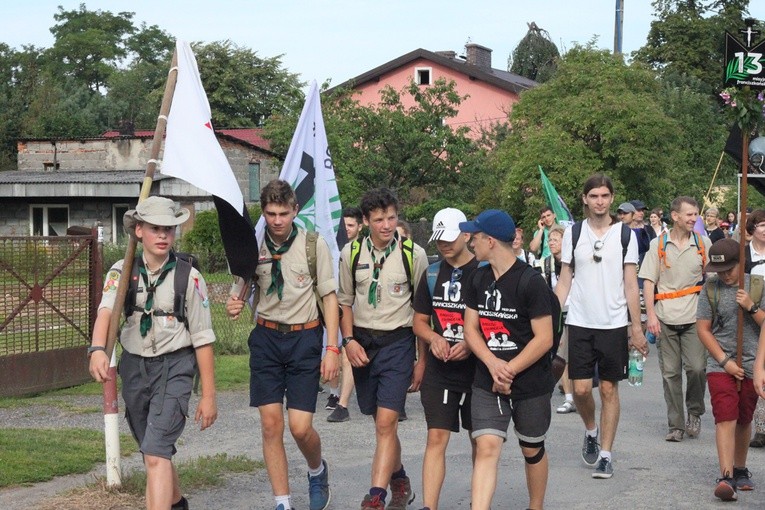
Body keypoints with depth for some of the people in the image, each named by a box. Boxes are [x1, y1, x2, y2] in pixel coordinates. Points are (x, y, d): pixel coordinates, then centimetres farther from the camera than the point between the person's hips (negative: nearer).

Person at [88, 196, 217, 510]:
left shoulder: (189, 277, -7)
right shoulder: (123, 272, -1)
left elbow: (202, 339, -4)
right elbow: (106, 311, -20)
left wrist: (208, 395, -4)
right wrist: (97, 349, -41)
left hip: (174, 367, -4)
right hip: (134, 366, 4)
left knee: (156, 452, -18)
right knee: (152, 451, 20)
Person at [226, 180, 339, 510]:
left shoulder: (313, 244, -4)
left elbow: (329, 297, -1)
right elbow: (240, 291, 11)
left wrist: (332, 348, -6)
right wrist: (233, 307, -13)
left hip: (304, 337, -2)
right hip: (266, 337, 2)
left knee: (300, 427, -6)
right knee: (271, 424, -1)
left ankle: (317, 472, 27)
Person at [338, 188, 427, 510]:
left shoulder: (414, 254, -6)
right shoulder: (351, 253, 3)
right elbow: (345, 301, 12)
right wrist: (349, 341, -1)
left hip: (398, 341, -3)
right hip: (362, 341, 4)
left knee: (386, 422, -13)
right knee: (381, 422, 13)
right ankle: (400, 482, 35)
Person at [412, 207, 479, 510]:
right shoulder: (432, 274, 7)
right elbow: (419, 321, 13)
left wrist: (471, 344, -20)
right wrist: (434, 338, -8)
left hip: (476, 369, -2)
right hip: (439, 371, 3)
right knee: (436, 438, -5)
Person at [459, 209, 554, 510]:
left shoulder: (531, 282, -14)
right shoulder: (477, 280, 5)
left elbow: (544, 339, -16)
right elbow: (471, 329, 3)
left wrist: (508, 371, -16)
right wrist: (493, 364, -15)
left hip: (531, 384, -3)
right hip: (487, 383, 4)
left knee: (532, 450, 14)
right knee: (486, 448, -10)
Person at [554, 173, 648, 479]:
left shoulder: (625, 235, 1)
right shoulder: (573, 234, 4)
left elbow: (630, 285, 3)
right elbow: (564, 282, 7)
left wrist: (637, 328, -1)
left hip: (614, 324, -1)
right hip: (580, 323, 1)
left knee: (609, 389, 3)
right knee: (581, 388, -3)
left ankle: (605, 455, 11)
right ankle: (591, 431, 27)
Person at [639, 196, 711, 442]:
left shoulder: (703, 243, 6)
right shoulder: (658, 244, 3)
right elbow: (648, 282, 3)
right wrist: (651, 315, -6)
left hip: (694, 318, 0)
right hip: (665, 319, 0)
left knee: (696, 368, -10)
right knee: (670, 373, 4)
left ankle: (694, 412, 16)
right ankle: (676, 425, 13)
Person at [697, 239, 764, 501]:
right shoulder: (710, 288, -1)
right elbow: (703, 329, -1)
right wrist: (725, 361, -7)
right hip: (720, 365, -2)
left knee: (744, 420, 12)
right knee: (725, 419, -13)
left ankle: (740, 470, 30)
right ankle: (726, 477, -17)